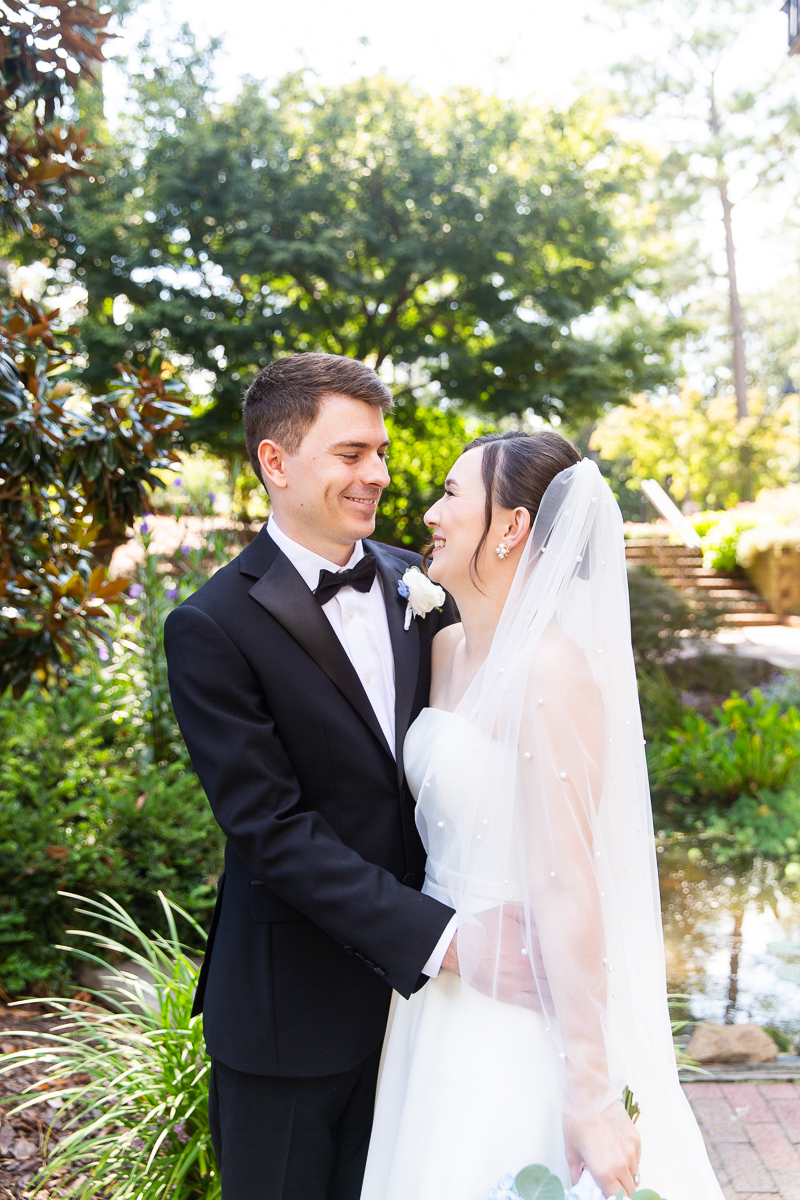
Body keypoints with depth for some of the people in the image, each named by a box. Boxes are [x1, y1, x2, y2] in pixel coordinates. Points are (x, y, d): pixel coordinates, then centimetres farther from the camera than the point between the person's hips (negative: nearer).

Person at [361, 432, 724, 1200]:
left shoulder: (552, 670, -22)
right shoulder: (447, 649, 3)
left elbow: (567, 889, -24)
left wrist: (591, 1094, -21)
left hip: (526, 1016, -8)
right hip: (441, 996, 8)